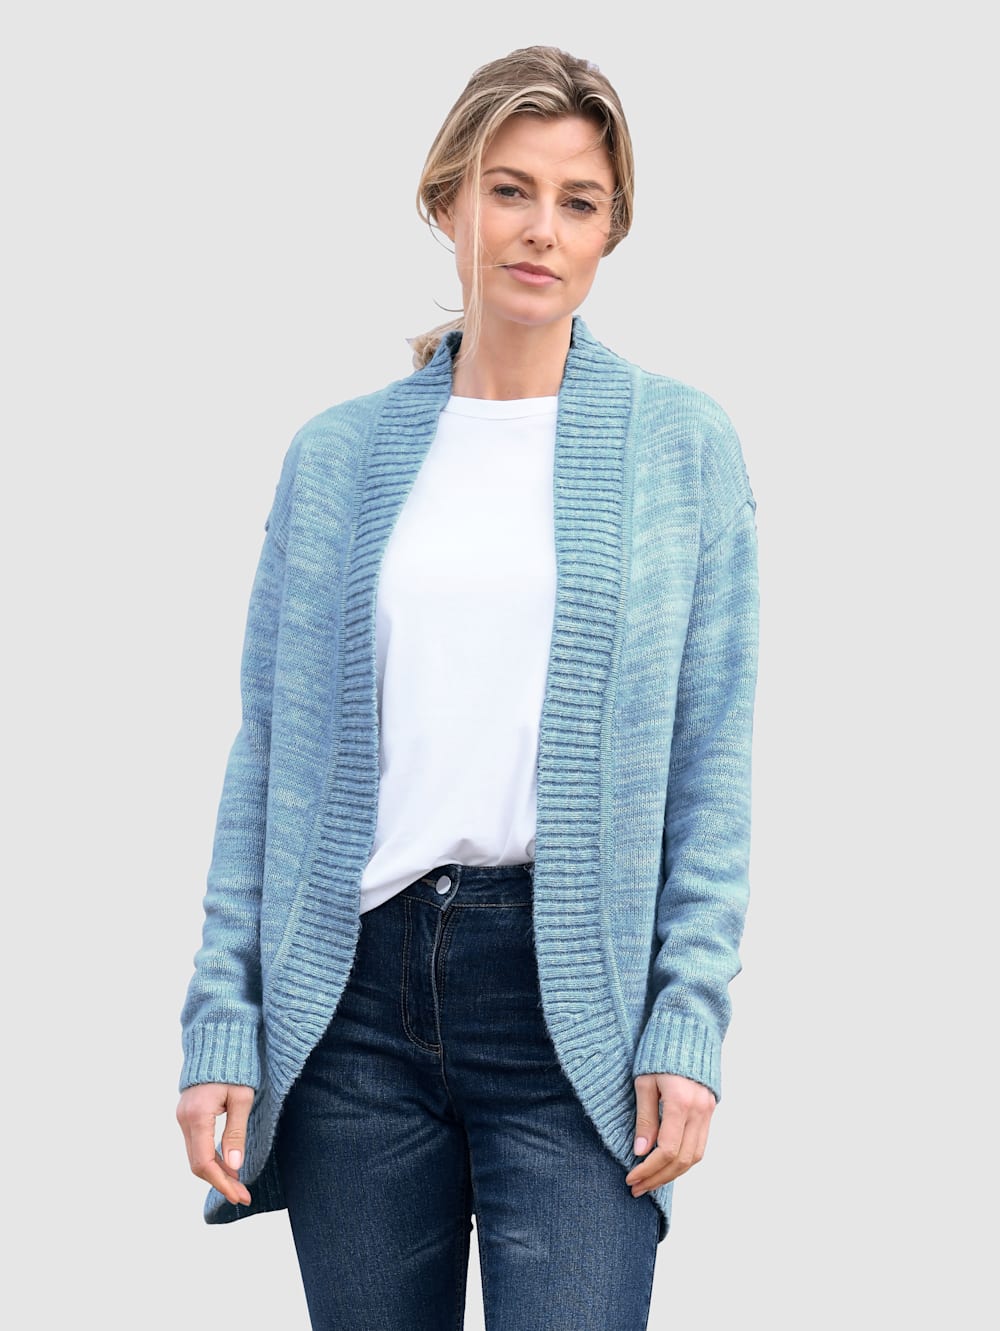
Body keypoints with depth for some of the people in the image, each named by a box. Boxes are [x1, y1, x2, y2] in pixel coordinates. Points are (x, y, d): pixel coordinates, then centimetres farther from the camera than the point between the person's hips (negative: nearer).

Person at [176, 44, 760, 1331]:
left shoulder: (681, 444, 4)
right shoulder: (338, 453, 8)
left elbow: (714, 761, 2)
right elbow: (267, 749, 8)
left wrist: (689, 1026, -7)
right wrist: (222, 1026, 1)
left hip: (573, 995, -2)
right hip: (359, 988, 2)